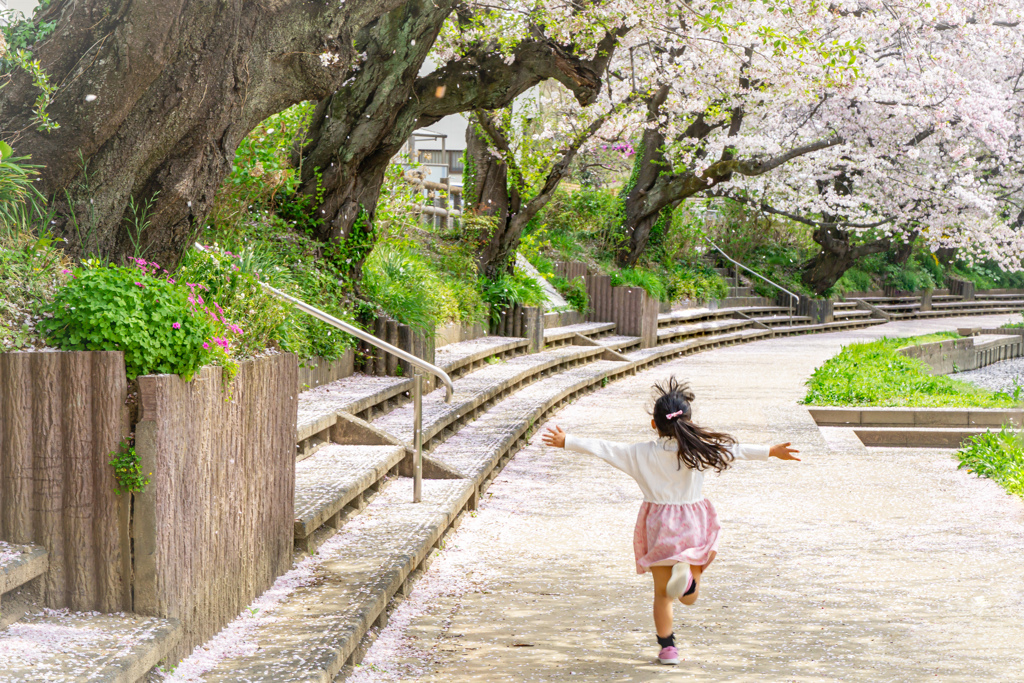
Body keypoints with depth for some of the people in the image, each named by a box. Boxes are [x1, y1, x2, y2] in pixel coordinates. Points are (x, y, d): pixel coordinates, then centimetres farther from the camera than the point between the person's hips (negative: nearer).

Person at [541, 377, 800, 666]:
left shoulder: (642, 453, -7)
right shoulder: (699, 449, -8)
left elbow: (603, 448, -4)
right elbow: (737, 450, -4)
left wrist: (566, 442, 5)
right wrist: (771, 452, 5)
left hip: (658, 526, 0)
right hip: (692, 527, 0)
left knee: (662, 593, 12)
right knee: (689, 598, 8)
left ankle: (667, 647, 10)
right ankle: (687, 576, -25)